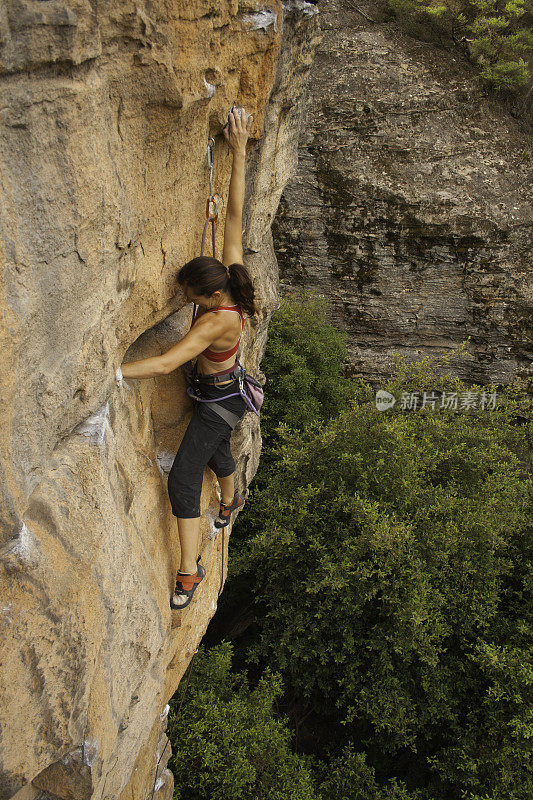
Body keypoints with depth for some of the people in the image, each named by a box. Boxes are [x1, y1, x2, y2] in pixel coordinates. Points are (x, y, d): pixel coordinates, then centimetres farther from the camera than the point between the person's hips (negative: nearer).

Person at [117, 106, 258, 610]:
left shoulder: (215, 322, -37)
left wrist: (112, 372, -49)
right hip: (224, 393, 9)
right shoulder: (233, 277, -16)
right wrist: (239, 153, -13)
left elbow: (166, 363, -46)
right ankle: (231, 500, 64)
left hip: (220, 401, -9)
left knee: (182, 479, -7)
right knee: (216, 451, 34)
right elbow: (235, 217, -14)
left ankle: (189, 570, 3)